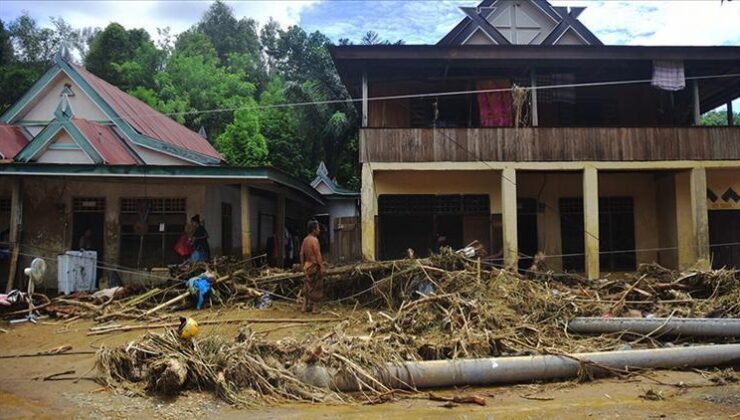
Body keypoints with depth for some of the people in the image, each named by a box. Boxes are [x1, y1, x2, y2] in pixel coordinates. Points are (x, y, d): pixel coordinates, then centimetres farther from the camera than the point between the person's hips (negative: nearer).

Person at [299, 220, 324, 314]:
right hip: (314, 266, -8)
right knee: (316, 288, 0)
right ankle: (315, 308, 4)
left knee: (307, 287, 13)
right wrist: (321, 267, -16)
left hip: (307, 266, 8)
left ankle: (305, 307, 16)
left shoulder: (305, 240, 8)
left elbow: (302, 254, 12)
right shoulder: (314, 240, -16)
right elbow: (318, 255, -19)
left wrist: (303, 265, 19)